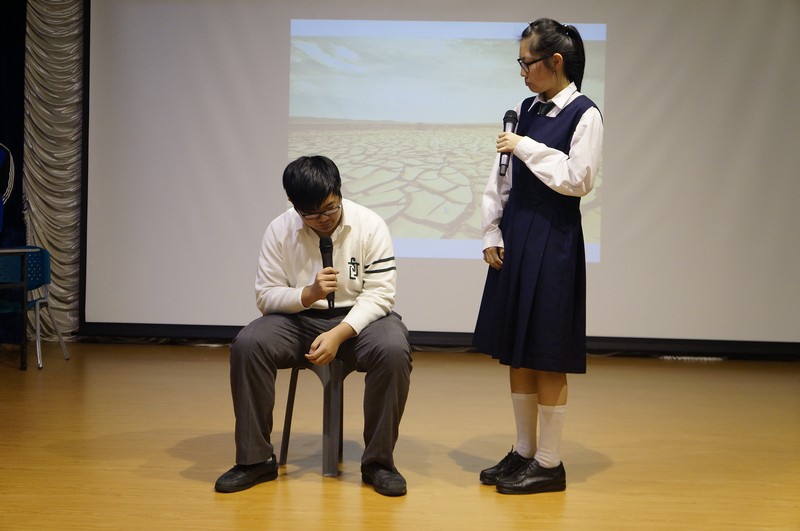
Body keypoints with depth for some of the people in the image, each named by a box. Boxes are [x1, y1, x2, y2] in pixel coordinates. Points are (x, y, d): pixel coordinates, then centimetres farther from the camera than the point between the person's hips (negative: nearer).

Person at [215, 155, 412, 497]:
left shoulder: (370, 225, -11)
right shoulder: (279, 230, -6)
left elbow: (380, 293, -14)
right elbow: (266, 296, -4)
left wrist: (338, 335, -27)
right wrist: (308, 294, -24)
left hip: (359, 318, -1)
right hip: (300, 319, 2)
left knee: (393, 351, -34)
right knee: (247, 345, -26)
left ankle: (378, 460, -16)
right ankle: (256, 458, -12)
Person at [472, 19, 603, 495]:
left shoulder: (584, 114, -7)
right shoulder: (527, 109, 11)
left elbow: (578, 180, -15)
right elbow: (503, 176, 12)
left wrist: (526, 148, -12)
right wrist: (492, 233, 6)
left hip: (553, 243, -7)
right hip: (515, 240, 7)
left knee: (547, 357, -1)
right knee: (514, 352, 11)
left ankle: (549, 464, 10)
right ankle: (524, 452, 24)